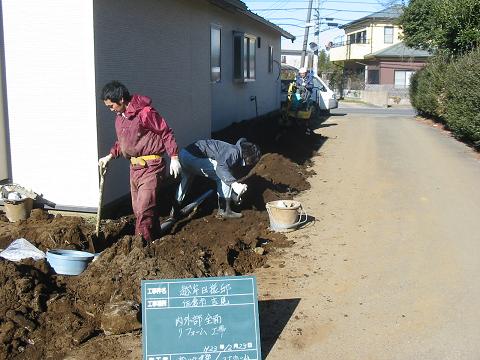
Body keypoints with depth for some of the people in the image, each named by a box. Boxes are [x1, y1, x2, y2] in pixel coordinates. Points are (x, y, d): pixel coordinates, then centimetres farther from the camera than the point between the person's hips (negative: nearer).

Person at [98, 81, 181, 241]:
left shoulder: (145, 112, -15)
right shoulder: (119, 117, 12)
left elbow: (166, 133, -13)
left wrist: (174, 157, -16)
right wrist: (110, 156, 13)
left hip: (151, 166, -9)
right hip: (134, 166, 9)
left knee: (144, 209, -11)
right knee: (138, 209, 13)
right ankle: (153, 238, 25)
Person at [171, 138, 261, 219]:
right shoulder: (234, 152, -11)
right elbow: (221, 168, -27)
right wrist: (234, 183, -35)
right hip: (193, 156, -10)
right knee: (224, 176, -4)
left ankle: (175, 209, 42)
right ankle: (224, 211, 3)